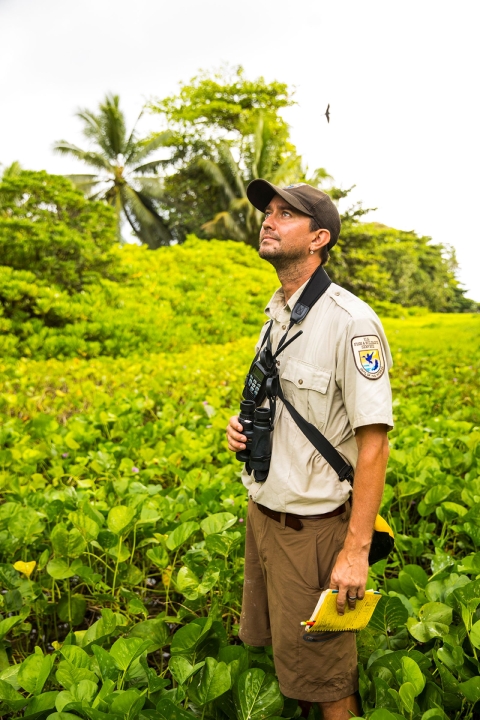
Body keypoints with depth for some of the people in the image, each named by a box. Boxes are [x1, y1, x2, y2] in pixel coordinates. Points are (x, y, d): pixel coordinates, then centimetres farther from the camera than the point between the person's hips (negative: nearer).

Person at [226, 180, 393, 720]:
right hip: (262, 514, 8)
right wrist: (245, 426, 0)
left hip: (313, 527, -8)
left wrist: (357, 550, -22)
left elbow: (374, 440, -21)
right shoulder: (276, 317, 7)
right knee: (271, 651, 23)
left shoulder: (350, 321, -20)